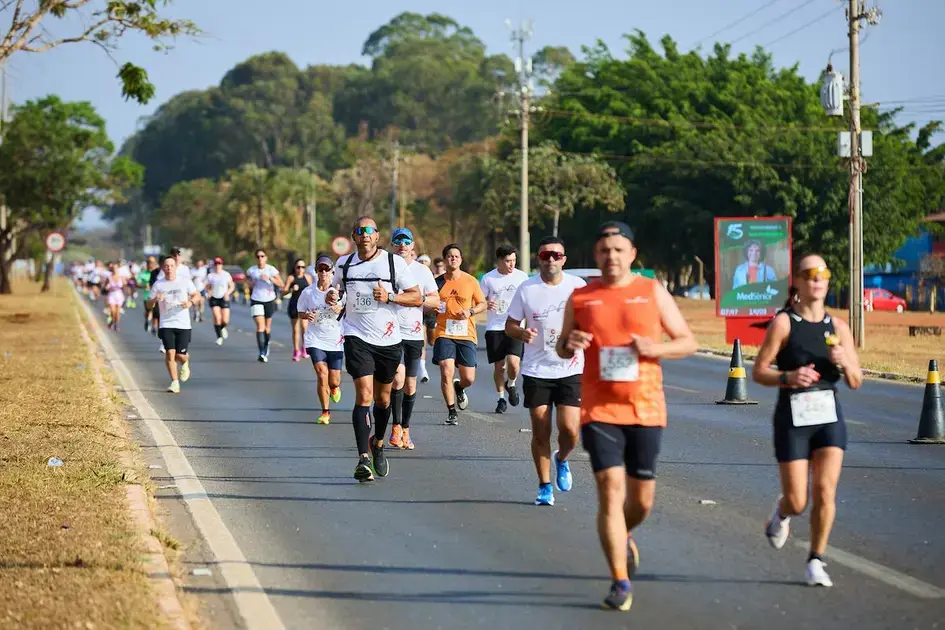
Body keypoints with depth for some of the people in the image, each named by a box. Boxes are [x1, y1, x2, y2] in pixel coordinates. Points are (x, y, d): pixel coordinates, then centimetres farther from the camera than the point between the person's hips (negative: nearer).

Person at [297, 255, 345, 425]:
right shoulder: (308, 292, -2)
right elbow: (300, 313, 9)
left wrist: (340, 309, -19)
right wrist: (307, 315, -14)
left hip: (336, 341, 1)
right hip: (315, 340, -1)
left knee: (334, 380, 3)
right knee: (322, 374, -17)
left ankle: (335, 387, 43)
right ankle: (325, 412, -3)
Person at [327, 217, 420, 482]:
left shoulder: (394, 262, -3)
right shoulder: (344, 264, 6)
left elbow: (417, 297, -2)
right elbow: (335, 288, 24)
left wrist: (389, 297, -17)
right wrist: (331, 296, 1)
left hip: (388, 340, 1)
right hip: (357, 337, 0)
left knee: (382, 398, 14)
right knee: (364, 394, -16)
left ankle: (377, 444, 41)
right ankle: (363, 459, -21)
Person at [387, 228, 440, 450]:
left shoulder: (422, 270, 9)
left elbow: (436, 300, 9)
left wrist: (422, 299, -10)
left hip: (415, 334, 3)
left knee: (410, 385, 7)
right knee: (398, 378, -19)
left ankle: (405, 430, 19)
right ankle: (396, 427, -6)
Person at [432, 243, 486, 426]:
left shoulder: (471, 281, 2)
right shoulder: (438, 282, 4)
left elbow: (483, 303, 11)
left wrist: (470, 312, -8)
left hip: (466, 334, 0)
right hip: (444, 333, 0)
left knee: (469, 378, -1)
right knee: (446, 372, -14)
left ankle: (459, 387, 38)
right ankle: (451, 412, 3)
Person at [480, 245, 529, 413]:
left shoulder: (522, 276, 2)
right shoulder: (488, 278, 0)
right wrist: (486, 304, -15)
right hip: (495, 328, 0)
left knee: (513, 362, -16)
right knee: (499, 366, 4)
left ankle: (511, 385, 15)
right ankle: (501, 398, 21)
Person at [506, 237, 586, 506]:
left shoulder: (577, 286, 0)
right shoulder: (526, 289, -1)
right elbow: (510, 325, 6)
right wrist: (522, 334, -16)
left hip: (571, 370, 0)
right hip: (536, 371, 0)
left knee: (570, 430, -9)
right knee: (540, 432, 0)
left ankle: (561, 459, 25)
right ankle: (545, 486, 15)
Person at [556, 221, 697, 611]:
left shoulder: (653, 292, 3)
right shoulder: (581, 298, 5)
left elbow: (688, 342, 5)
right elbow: (561, 350, 15)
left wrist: (655, 349, -14)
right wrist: (569, 344, -9)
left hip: (646, 408, 1)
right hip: (599, 410, -1)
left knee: (642, 499, 8)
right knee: (610, 490, -12)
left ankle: (623, 537, 43)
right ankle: (620, 582, -6)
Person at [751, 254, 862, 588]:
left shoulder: (838, 327, 7)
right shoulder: (783, 323, -4)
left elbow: (856, 382, 9)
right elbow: (759, 371, -5)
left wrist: (843, 362, -12)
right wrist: (788, 377, -22)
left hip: (829, 417, 3)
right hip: (792, 418, -3)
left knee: (826, 492, -9)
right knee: (797, 502, -2)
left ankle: (816, 561, 7)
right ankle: (781, 512, 36)